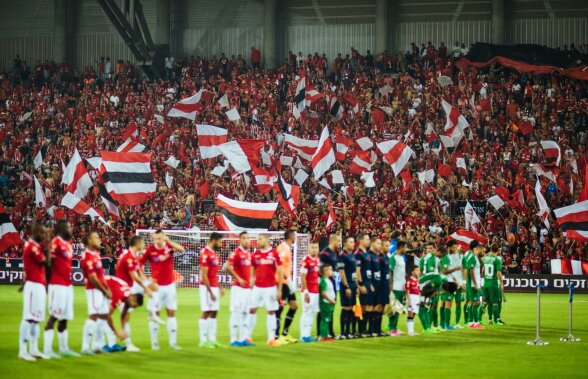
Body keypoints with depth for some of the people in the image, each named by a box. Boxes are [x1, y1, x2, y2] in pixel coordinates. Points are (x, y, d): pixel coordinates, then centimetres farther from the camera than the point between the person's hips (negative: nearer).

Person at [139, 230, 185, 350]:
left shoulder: (169, 246, -4)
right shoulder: (150, 250, -8)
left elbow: (181, 249, -24)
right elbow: (139, 264, -3)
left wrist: (169, 241, -34)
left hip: (170, 285, 2)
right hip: (157, 286, -2)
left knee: (171, 313, 5)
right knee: (155, 313, 0)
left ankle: (173, 342, 10)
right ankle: (154, 342, 7)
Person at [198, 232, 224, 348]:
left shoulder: (213, 253, 13)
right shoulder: (205, 253, -16)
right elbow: (204, 275, -19)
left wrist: (219, 288, 18)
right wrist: (210, 292, -19)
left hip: (214, 287, 9)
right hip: (207, 287, -9)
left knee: (214, 313, 10)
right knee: (206, 313, -4)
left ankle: (212, 340, 14)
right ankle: (203, 341, 0)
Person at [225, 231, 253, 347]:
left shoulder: (249, 253, 12)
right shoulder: (236, 252, -11)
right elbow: (227, 266, -19)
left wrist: (251, 280, 13)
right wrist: (238, 278, -18)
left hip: (247, 287, 8)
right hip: (238, 287, -8)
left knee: (244, 313, 10)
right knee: (236, 312, -6)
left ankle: (243, 338, 15)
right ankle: (234, 339, -3)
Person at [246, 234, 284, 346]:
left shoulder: (274, 254, -4)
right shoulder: (255, 255, 5)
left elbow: (280, 272, -2)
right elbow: (251, 273, 12)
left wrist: (279, 289, -5)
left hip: (270, 287, -3)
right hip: (257, 287, 3)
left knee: (271, 312, 1)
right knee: (252, 310, 1)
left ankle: (271, 338, 5)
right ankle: (247, 336, 10)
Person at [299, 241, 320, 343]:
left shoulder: (318, 260, 12)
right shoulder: (305, 261, -12)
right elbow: (303, 278, -14)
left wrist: (319, 289, 14)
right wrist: (305, 292, -17)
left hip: (316, 291, 8)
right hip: (308, 291, -8)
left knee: (313, 313, 8)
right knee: (306, 312, -5)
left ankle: (307, 334, 13)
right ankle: (303, 336, 0)